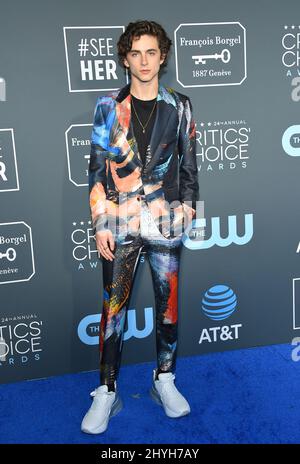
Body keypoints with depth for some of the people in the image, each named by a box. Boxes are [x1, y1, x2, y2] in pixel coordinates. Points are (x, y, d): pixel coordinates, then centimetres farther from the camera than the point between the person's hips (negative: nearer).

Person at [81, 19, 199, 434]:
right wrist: (100, 224, -4)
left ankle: (164, 380, 26)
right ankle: (107, 392, 17)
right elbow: (97, 169, 1)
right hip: (119, 222, -1)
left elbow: (189, 163, 10)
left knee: (169, 304, 8)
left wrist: (188, 206, 3)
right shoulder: (107, 106, 4)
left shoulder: (179, 106, 7)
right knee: (114, 307, 4)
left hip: (166, 222, 1)